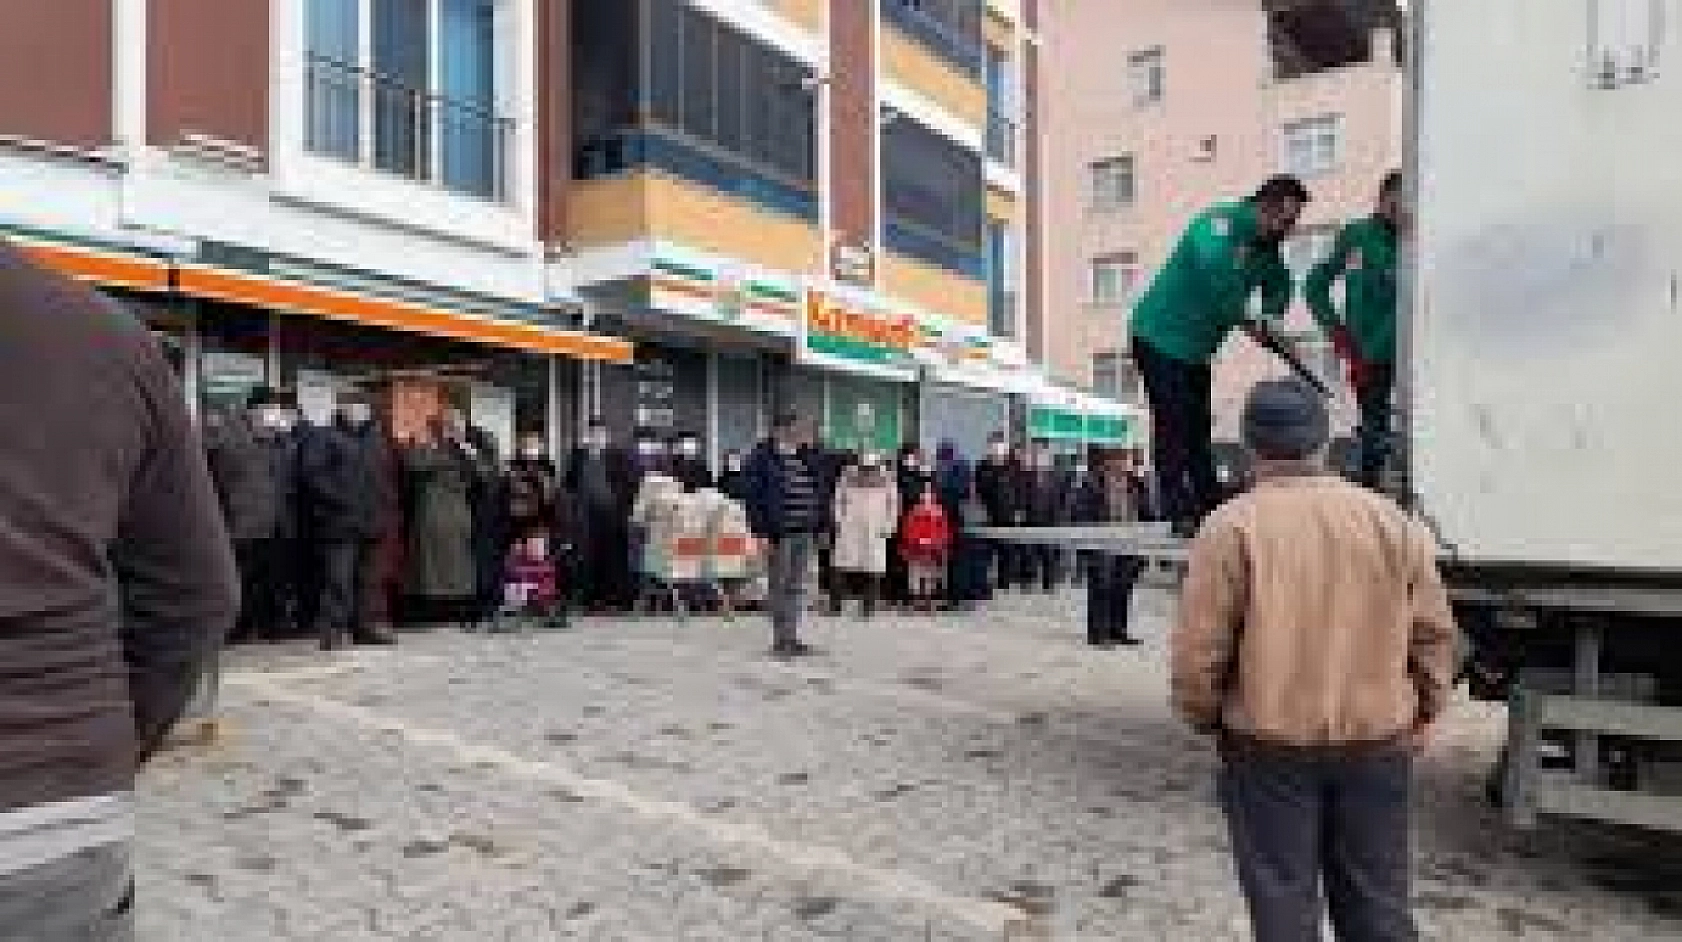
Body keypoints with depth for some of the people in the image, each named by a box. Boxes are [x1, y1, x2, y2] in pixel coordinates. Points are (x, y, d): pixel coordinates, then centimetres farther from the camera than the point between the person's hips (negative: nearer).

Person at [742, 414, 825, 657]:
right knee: (780, 587, 1)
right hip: (781, 533, -6)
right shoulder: (763, 457, -5)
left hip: (806, 533, 6)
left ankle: (792, 637, 21)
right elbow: (754, 497, -10)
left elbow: (816, 492, 20)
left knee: (797, 587, 12)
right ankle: (780, 639, 9)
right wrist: (762, 532, -14)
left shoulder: (805, 457, 15)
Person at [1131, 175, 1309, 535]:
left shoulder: (1266, 249, 9)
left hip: (1196, 350, 9)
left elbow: (1278, 285, 25)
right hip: (1162, 339, -9)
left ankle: (1210, 507, 14)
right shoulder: (1221, 222, -19)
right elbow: (1215, 263, -38)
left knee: (1199, 429, 10)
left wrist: (1272, 316, 4)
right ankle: (1181, 512, -9)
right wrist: (1243, 318, -33)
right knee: (1174, 424, -10)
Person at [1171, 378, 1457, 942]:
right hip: (1378, 744, 4)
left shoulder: (1232, 527, -11)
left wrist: (1205, 718, 4)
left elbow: (1199, 648, -12)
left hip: (1270, 745, -4)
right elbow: (1434, 633, 4)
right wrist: (1421, 717, 16)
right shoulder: (1390, 520, 1)